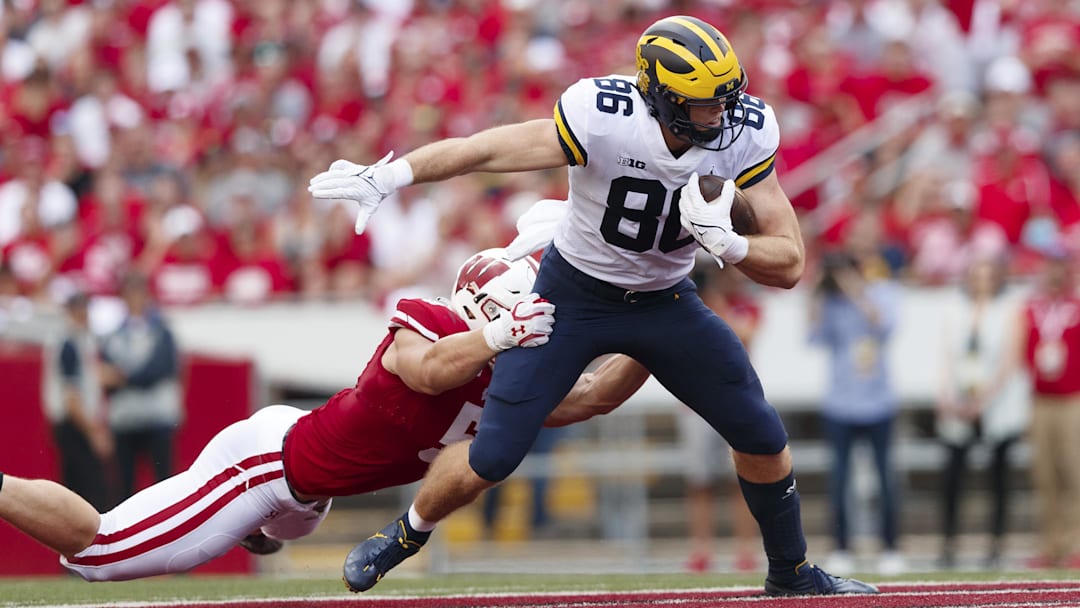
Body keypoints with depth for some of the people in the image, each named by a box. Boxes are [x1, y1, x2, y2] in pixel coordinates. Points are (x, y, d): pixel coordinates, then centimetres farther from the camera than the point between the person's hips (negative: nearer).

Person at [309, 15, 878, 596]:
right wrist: (387, 177, -19)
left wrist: (726, 242, -38)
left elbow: (790, 264, -19)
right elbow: (487, 150, -22)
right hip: (574, 297, -3)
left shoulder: (744, 136, -21)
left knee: (762, 438, 1)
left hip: (665, 302, 3)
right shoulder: (602, 118, -32)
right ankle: (408, 532, 25)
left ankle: (791, 572, 26)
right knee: (491, 458, -6)